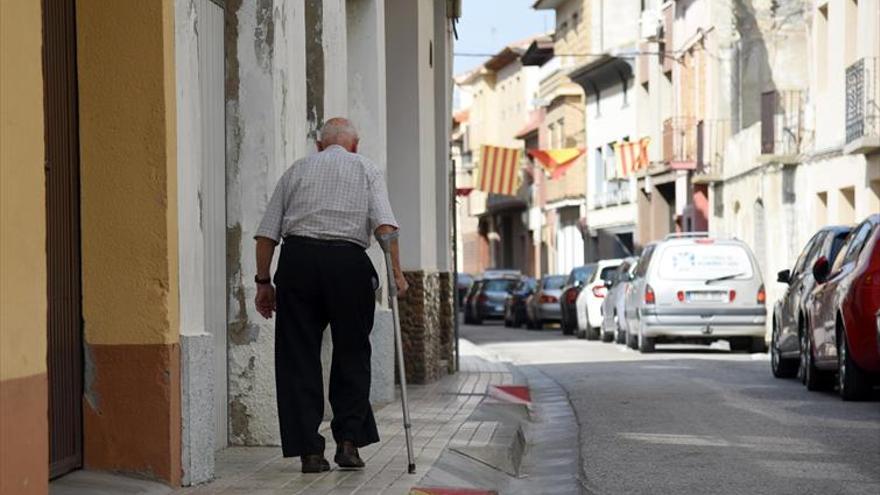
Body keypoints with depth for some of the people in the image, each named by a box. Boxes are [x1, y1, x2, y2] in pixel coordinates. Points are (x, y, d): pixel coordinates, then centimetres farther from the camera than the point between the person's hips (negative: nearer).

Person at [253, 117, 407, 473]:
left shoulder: (296, 170, 19)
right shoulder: (367, 170, 15)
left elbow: (266, 234, 12)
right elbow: (385, 225, -2)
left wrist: (263, 281, 15)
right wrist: (395, 271, -3)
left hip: (297, 259, 1)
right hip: (348, 262, -1)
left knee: (299, 357, 4)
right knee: (352, 354, 12)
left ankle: (309, 451, 2)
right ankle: (348, 441, 4)